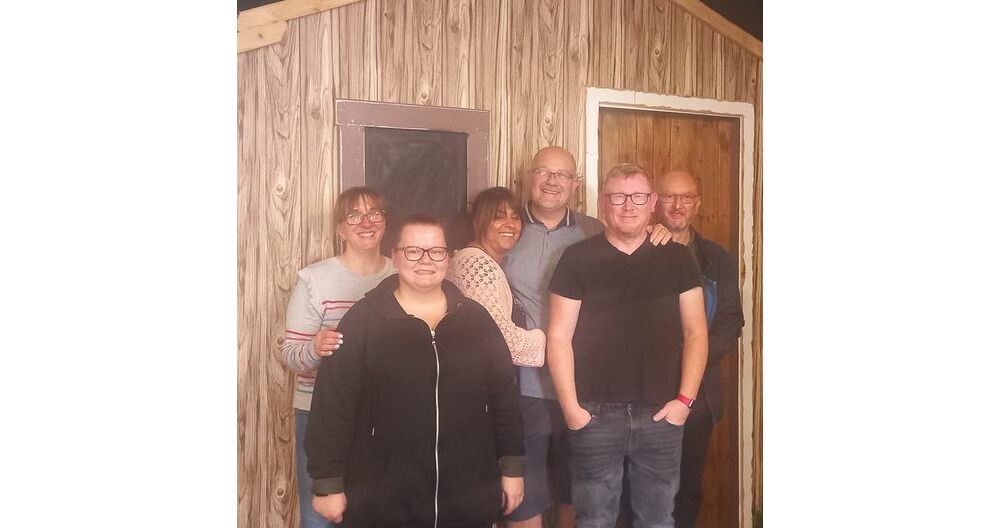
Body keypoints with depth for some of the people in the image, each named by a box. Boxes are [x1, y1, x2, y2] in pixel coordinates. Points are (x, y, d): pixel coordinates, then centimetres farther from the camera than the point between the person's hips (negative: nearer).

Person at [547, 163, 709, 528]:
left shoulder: (676, 258, 6)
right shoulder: (578, 258, -1)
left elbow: (695, 332, 6)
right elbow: (559, 337, -2)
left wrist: (685, 399, -2)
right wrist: (571, 408, -7)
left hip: (661, 416, 2)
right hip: (595, 416, -1)